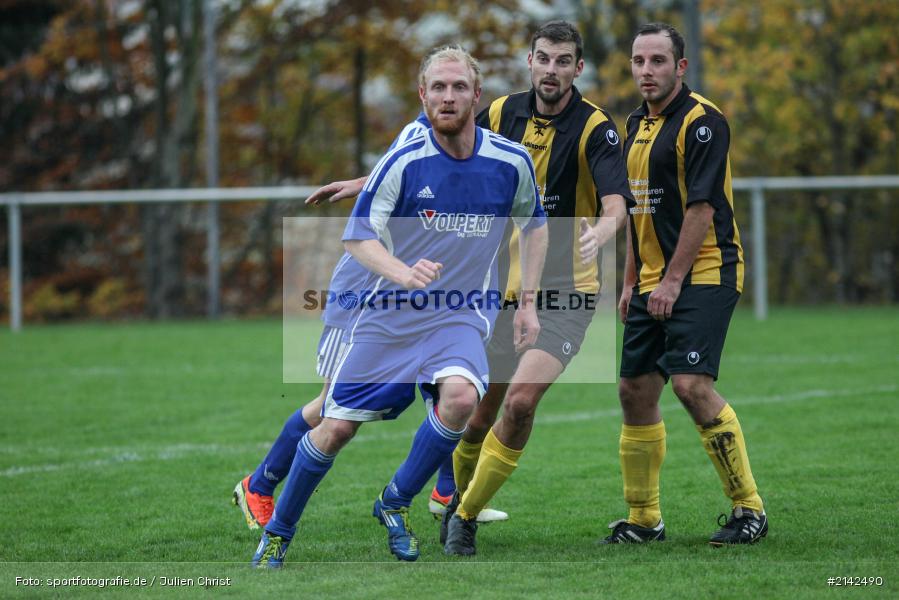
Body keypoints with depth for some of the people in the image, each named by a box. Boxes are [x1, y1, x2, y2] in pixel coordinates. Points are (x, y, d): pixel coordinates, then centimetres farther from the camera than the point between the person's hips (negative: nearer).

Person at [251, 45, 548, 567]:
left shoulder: (511, 162, -4)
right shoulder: (404, 162, -10)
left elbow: (534, 225, 15)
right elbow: (357, 236, -8)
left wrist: (528, 303, 8)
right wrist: (402, 272, -27)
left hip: (461, 315, 0)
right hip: (390, 313, 0)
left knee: (461, 395, -31)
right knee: (337, 427, -3)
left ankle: (396, 503, -7)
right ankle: (278, 533, 20)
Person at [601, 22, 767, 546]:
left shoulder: (702, 120, -11)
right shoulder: (638, 124, 16)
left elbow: (702, 206, -17)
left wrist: (673, 280, -19)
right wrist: (632, 281, 19)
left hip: (703, 274, -9)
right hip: (653, 281, 9)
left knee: (692, 384, -20)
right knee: (635, 391, 6)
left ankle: (749, 508, -11)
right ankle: (644, 519, 15)